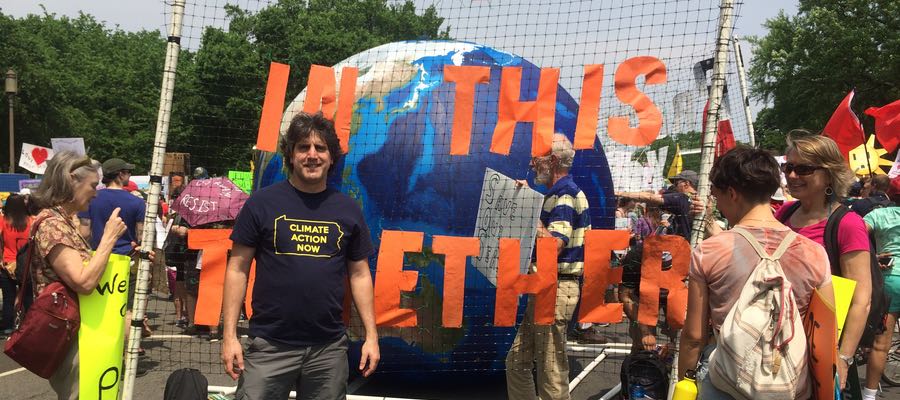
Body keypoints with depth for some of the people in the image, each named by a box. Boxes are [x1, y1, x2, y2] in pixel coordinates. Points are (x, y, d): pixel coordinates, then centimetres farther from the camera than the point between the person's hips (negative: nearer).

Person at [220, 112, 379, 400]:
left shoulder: (348, 209, 6)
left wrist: (371, 335, 5)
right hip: (269, 346, -2)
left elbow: (360, 274, 10)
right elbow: (237, 269, 0)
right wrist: (229, 335, -6)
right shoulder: (262, 202, -2)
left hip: (329, 348, 2)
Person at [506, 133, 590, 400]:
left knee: (551, 373, -4)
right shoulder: (557, 194, 18)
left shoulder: (565, 194, -14)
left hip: (556, 290, -11)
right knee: (517, 362, 16)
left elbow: (553, 245, -25)